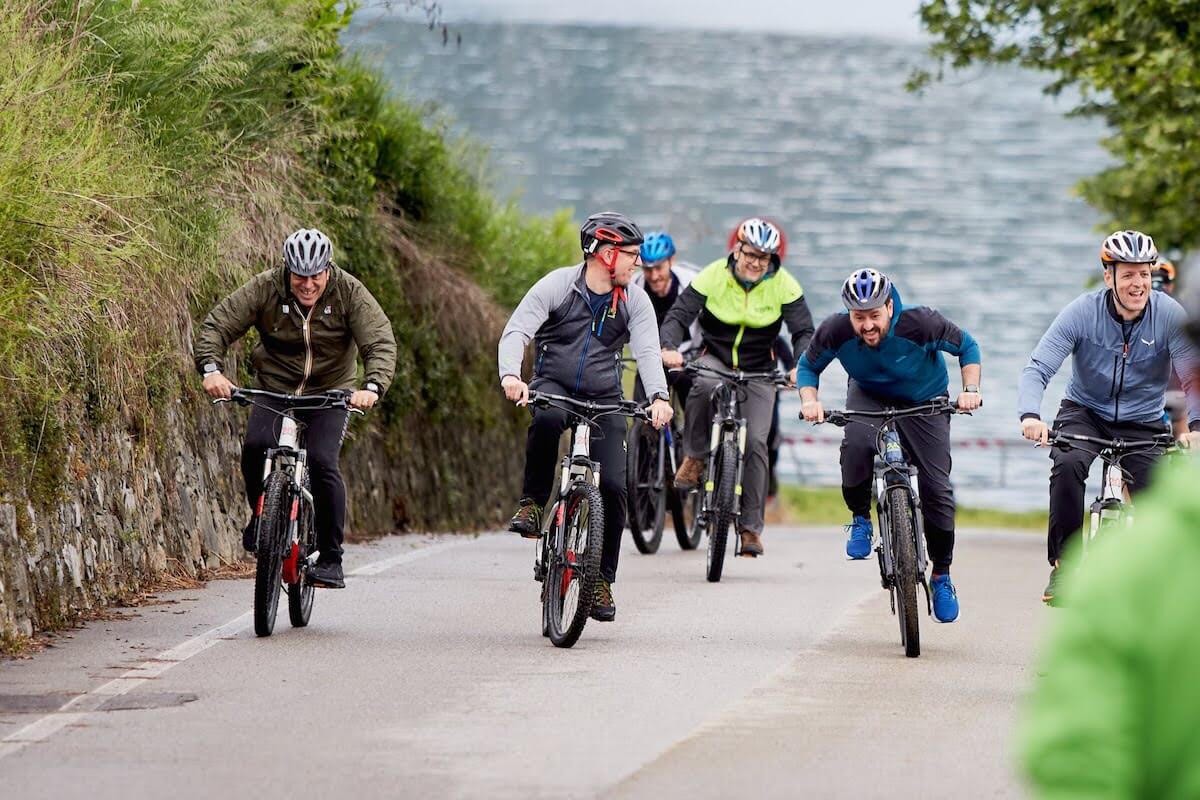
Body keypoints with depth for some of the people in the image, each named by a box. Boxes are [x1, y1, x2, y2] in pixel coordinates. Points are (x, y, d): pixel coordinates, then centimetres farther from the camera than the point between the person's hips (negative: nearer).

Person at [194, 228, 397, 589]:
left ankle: (330, 559, -11)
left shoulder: (349, 293, -14)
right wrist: (211, 369, -34)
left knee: (322, 462, -22)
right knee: (256, 447, -26)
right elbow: (216, 326, -15)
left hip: (329, 394, -1)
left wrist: (372, 386, -40)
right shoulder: (266, 288, -13)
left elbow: (381, 342, -21)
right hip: (274, 390, 1)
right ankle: (261, 516, 3)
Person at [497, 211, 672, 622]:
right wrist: (510, 375, -40)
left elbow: (647, 351, -16)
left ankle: (603, 580, 3)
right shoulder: (556, 286, -11)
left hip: (603, 399, 2)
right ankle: (531, 506, -21)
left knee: (613, 486, -11)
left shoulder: (634, 300, -4)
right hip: (553, 385, -2)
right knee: (546, 419, -40)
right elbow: (516, 331, -20)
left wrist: (659, 396, -36)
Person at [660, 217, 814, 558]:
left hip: (758, 370, 1)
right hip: (715, 358, -1)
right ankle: (694, 459, -17)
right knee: (704, 386, -37)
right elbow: (679, 315, -19)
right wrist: (670, 348, -39)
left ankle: (751, 527, -1)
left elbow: (804, 331, -16)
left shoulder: (783, 286, -13)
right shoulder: (714, 276, -15)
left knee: (755, 442, -11)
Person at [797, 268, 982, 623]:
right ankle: (860, 519, -7)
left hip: (924, 403, -1)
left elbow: (966, 346, -14)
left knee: (937, 488, -9)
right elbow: (808, 366, -8)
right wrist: (809, 401, -27)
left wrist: (970, 390, -27)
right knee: (856, 445, -34)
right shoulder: (835, 331, -27)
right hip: (869, 396, 1)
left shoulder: (920, 324, -32)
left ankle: (941, 575, 12)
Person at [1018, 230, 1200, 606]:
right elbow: (1037, 368, -21)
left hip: (1142, 421, 1)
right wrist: (1030, 415, -40)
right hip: (1084, 412, -1)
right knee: (1068, 464, -32)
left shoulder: (1168, 314, -15)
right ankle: (1063, 565, -20)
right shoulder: (1082, 311, -17)